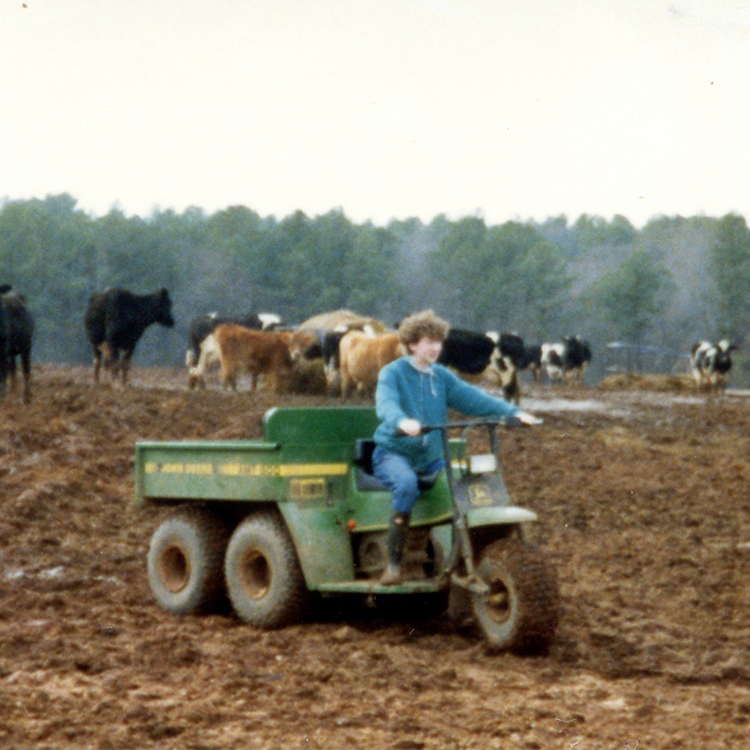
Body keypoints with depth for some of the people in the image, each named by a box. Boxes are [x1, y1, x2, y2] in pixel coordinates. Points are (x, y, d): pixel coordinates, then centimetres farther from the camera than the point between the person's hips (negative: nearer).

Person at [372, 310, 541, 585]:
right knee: (407, 483, -37)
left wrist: (513, 412, -13)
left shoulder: (442, 377, 12)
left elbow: (472, 398, 2)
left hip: (431, 458, 6)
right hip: (393, 453, -6)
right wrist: (402, 422, -48)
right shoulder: (392, 373, -6)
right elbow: (385, 404, -25)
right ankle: (393, 563, -30)